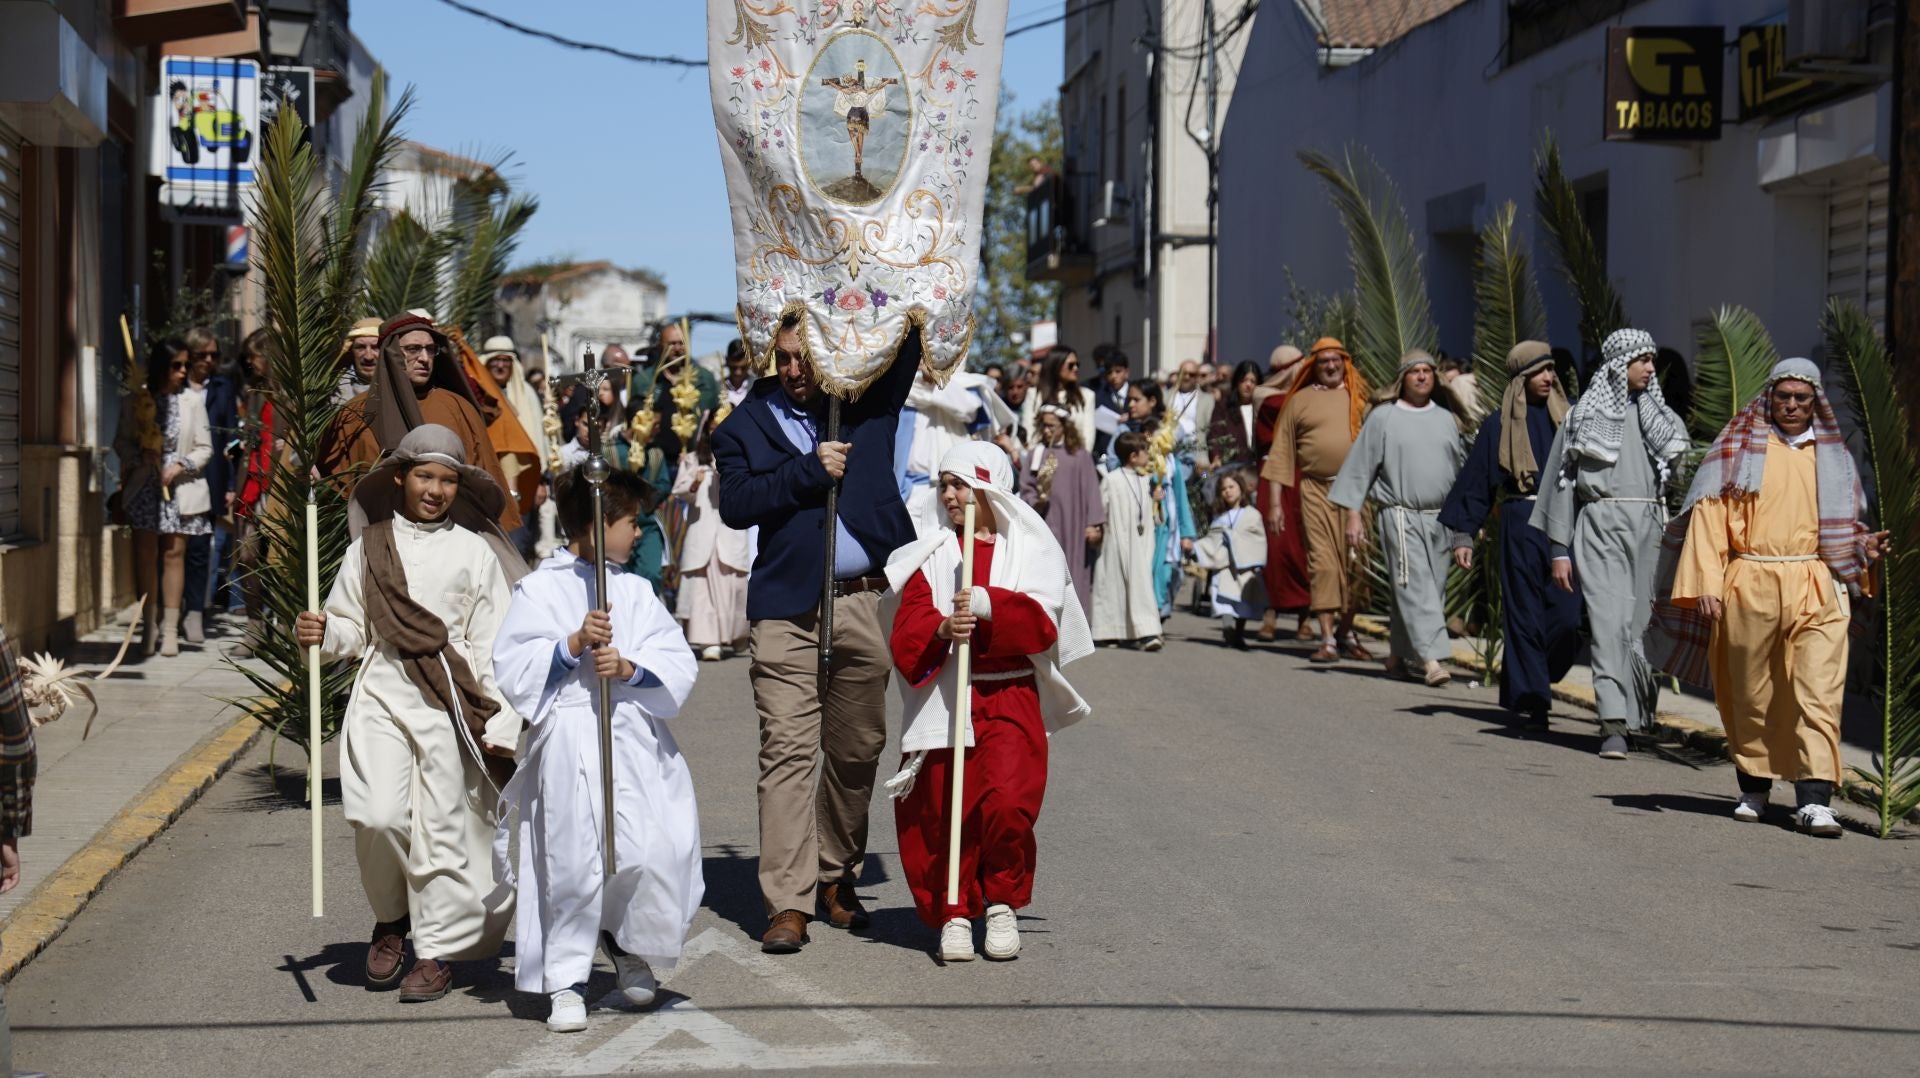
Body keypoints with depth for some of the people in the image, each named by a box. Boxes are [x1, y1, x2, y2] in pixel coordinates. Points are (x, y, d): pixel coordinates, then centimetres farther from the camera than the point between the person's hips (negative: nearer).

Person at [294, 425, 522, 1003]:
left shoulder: (473, 552, 5)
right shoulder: (369, 546, 9)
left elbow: (493, 643, 4)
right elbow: (351, 626, 15)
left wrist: (501, 722, -1)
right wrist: (321, 634, -8)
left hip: (448, 701, -1)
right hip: (382, 693, 1)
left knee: (441, 822, -1)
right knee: (378, 816, -13)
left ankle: (438, 948, 12)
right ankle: (391, 918, 15)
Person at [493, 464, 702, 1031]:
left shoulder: (635, 591, 15)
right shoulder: (539, 589, 3)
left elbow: (678, 664, 6)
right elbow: (513, 670, -6)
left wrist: (629, 667, -11)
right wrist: (575, 643, -14)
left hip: (637, 742, 3)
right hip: (568, 744, -3)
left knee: (650, 855, -8)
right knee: (572, 864, -4)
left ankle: (626, 941, 22)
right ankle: (566, 980, 10)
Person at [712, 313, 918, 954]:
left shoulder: (868, 404, 12)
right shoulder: (746, 427, 10)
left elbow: (905, 343, 12)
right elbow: (735, 504, -4)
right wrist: (811, 470, -10)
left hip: (867, 603, 2)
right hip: (788, 609, -2)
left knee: (858, 750, 7)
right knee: (788, 751, -8)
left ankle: (837, 880, 22)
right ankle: (788, 903, -8)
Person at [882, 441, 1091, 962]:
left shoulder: (1030, 551, 7)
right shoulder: (930, 556, 10)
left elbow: (1041, 623, -8)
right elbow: (905, 635, -2)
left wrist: (986, 605, -24)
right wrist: (941, 630, -24)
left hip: (1011, 697, -1)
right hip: (943, 701, 1)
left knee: (1008, 801, -17)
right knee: (944, 811, -4)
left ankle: (1002, 904, 5)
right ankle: (953, 912, 14)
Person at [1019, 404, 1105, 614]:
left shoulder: (1079, 455, 5)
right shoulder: (1036, 454, 11)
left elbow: (1091, 491, 1)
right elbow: (1026, 488, 6)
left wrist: (1094, 524, -7)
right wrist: (1034, 502, -15)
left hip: (1072, 525, -1)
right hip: (1044, 526, 1)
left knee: (1073, 579, 0)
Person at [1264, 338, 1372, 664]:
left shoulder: (1359, 397, 10)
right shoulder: (1300, 400, 8)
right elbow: (1283, 451, 7)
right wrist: (1275, 501, 1)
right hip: (1316, 490, -1)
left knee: (1353, 563, 4)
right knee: (1322, 563, -5)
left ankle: (1347, 633, 18)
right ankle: (1327, 640, -3)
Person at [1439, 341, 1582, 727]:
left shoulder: (1568, 417, 12)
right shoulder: (1499, 426, 6)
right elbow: (1475, 480, 6)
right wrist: (1463, 535, 0)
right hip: (1520, 524, -2)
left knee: (1566, 615, -5)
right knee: (1525, 613, -2)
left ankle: (1525, 684, 16)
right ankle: (1529, 698, 3)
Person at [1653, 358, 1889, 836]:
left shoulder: (1831, 456, 17)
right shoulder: (1740, 448, 7)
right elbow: (1710, 515, 1)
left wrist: (1865, 546, 2)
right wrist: (1706, 582, -10)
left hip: (1818, 590, 1)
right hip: (1750, 588, -1)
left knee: (1819, 694, -12)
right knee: (1751, 694, 8)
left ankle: (1815, 800, -17)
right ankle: (1753, 788, 23)